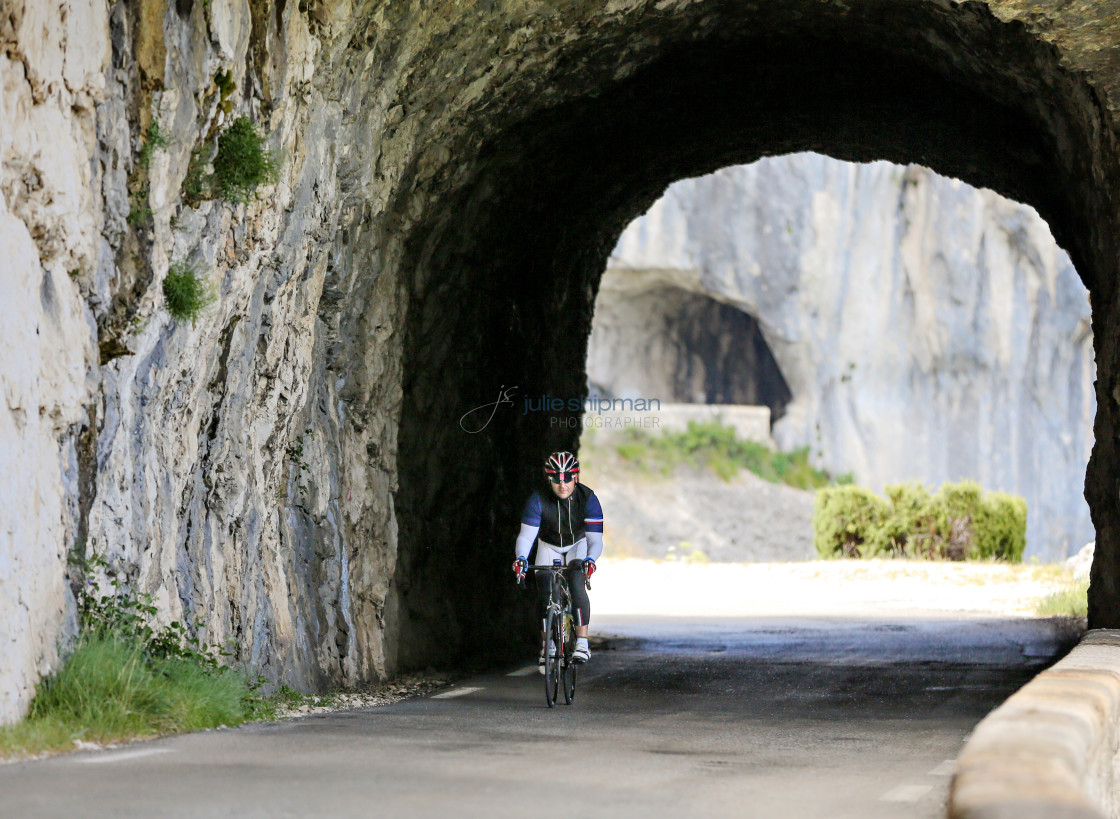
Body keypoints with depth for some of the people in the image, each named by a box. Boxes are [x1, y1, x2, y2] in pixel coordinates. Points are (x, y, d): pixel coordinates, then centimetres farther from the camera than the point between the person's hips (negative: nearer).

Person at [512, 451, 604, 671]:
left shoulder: (588, 499, -28)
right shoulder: (539, 499, -27)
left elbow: (595, 539, -31)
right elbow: (526, 535, -31)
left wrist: (590, 559, -52)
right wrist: (521, 558, -50)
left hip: (577, 546, -2)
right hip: (549, 547, 2)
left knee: (576, 582, -27)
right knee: (544, 593, -12)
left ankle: (582, 643, -27)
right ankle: (546, 649, 5)